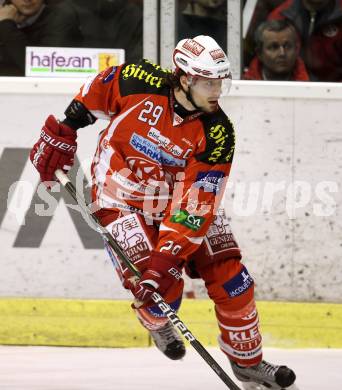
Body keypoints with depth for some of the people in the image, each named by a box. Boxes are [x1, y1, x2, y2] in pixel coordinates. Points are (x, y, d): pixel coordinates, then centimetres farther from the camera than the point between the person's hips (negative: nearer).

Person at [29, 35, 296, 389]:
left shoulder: (216, 134, -22)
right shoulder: (142, 83, -24)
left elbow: (196, 203, -25)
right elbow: (97, 90, -2)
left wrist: (170, 252, -33)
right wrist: (62, 130, 0)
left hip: (178, 197, 3)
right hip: (121, 197, -2)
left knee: (229, 276, -3)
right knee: (160, 288, -15)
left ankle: (247, 360, 17)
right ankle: (156, 323, 24)